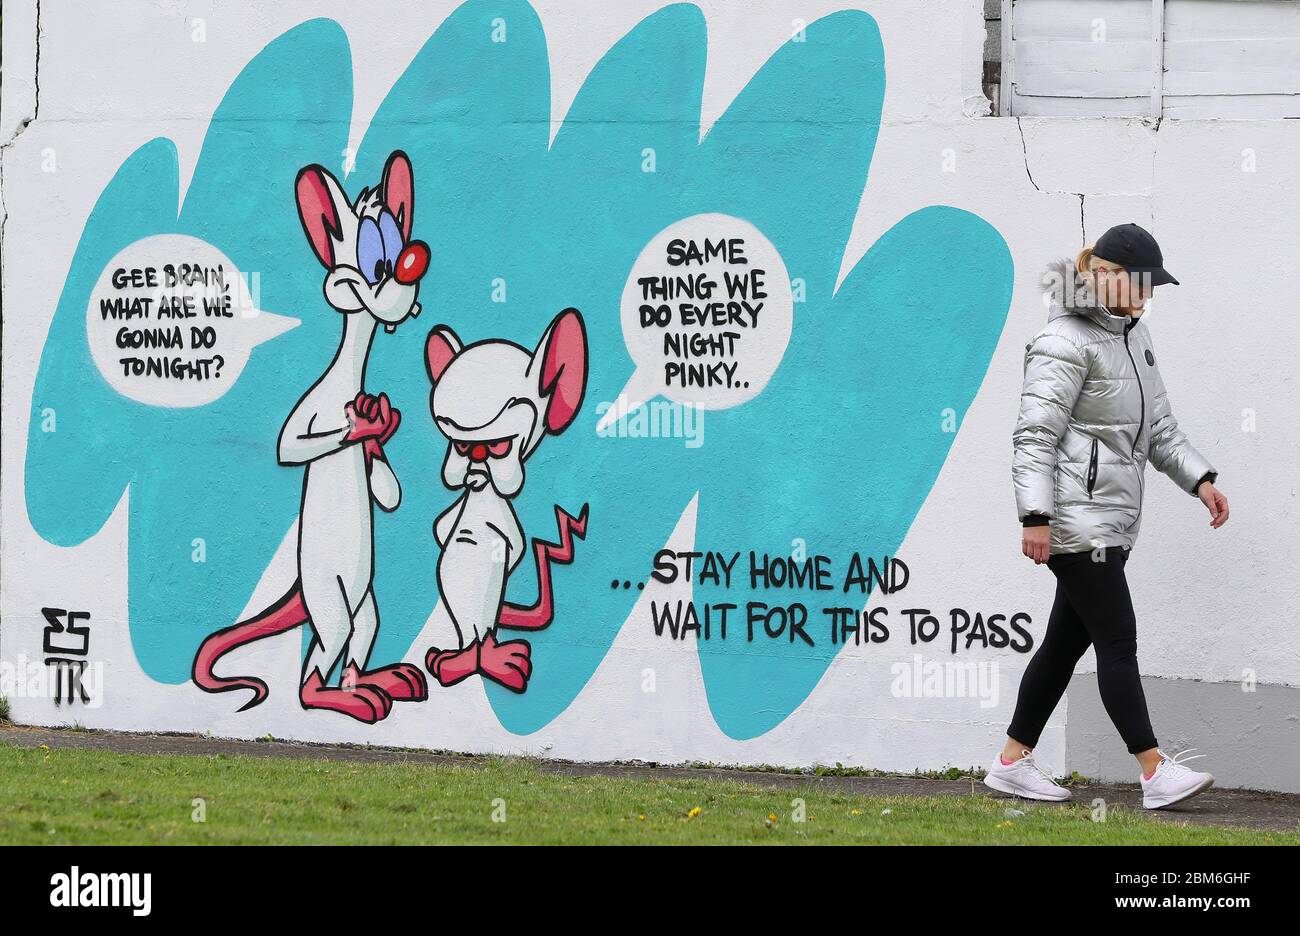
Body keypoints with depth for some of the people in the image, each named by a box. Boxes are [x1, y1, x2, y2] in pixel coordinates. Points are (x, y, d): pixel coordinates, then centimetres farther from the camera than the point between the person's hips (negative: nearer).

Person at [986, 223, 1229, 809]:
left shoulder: (1133, 336, 16)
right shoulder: (1066, 343, -13)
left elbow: (1158, 424, 22)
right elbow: (1034, 435, -17)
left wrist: (1200, 480, 10)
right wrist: (1035, 517, -23)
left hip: (1112, 518, 9)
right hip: (1076, 514, -9)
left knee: (1067, 641, 11)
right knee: (1118, 640, -10)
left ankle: (1012, 762, 17)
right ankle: (1155, 773, -12)